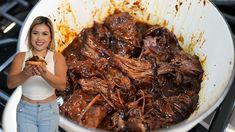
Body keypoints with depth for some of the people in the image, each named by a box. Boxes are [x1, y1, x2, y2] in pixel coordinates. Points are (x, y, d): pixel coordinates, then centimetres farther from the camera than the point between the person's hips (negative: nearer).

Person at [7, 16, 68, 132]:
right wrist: (25, 74, -30)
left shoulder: (57, 57, -4)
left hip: (49, 110, 0)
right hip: (25, 110, 0)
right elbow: (10, 83, -11)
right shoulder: (21, 56, -1)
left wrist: (45, 74, -34)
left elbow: (62, 85, -15)